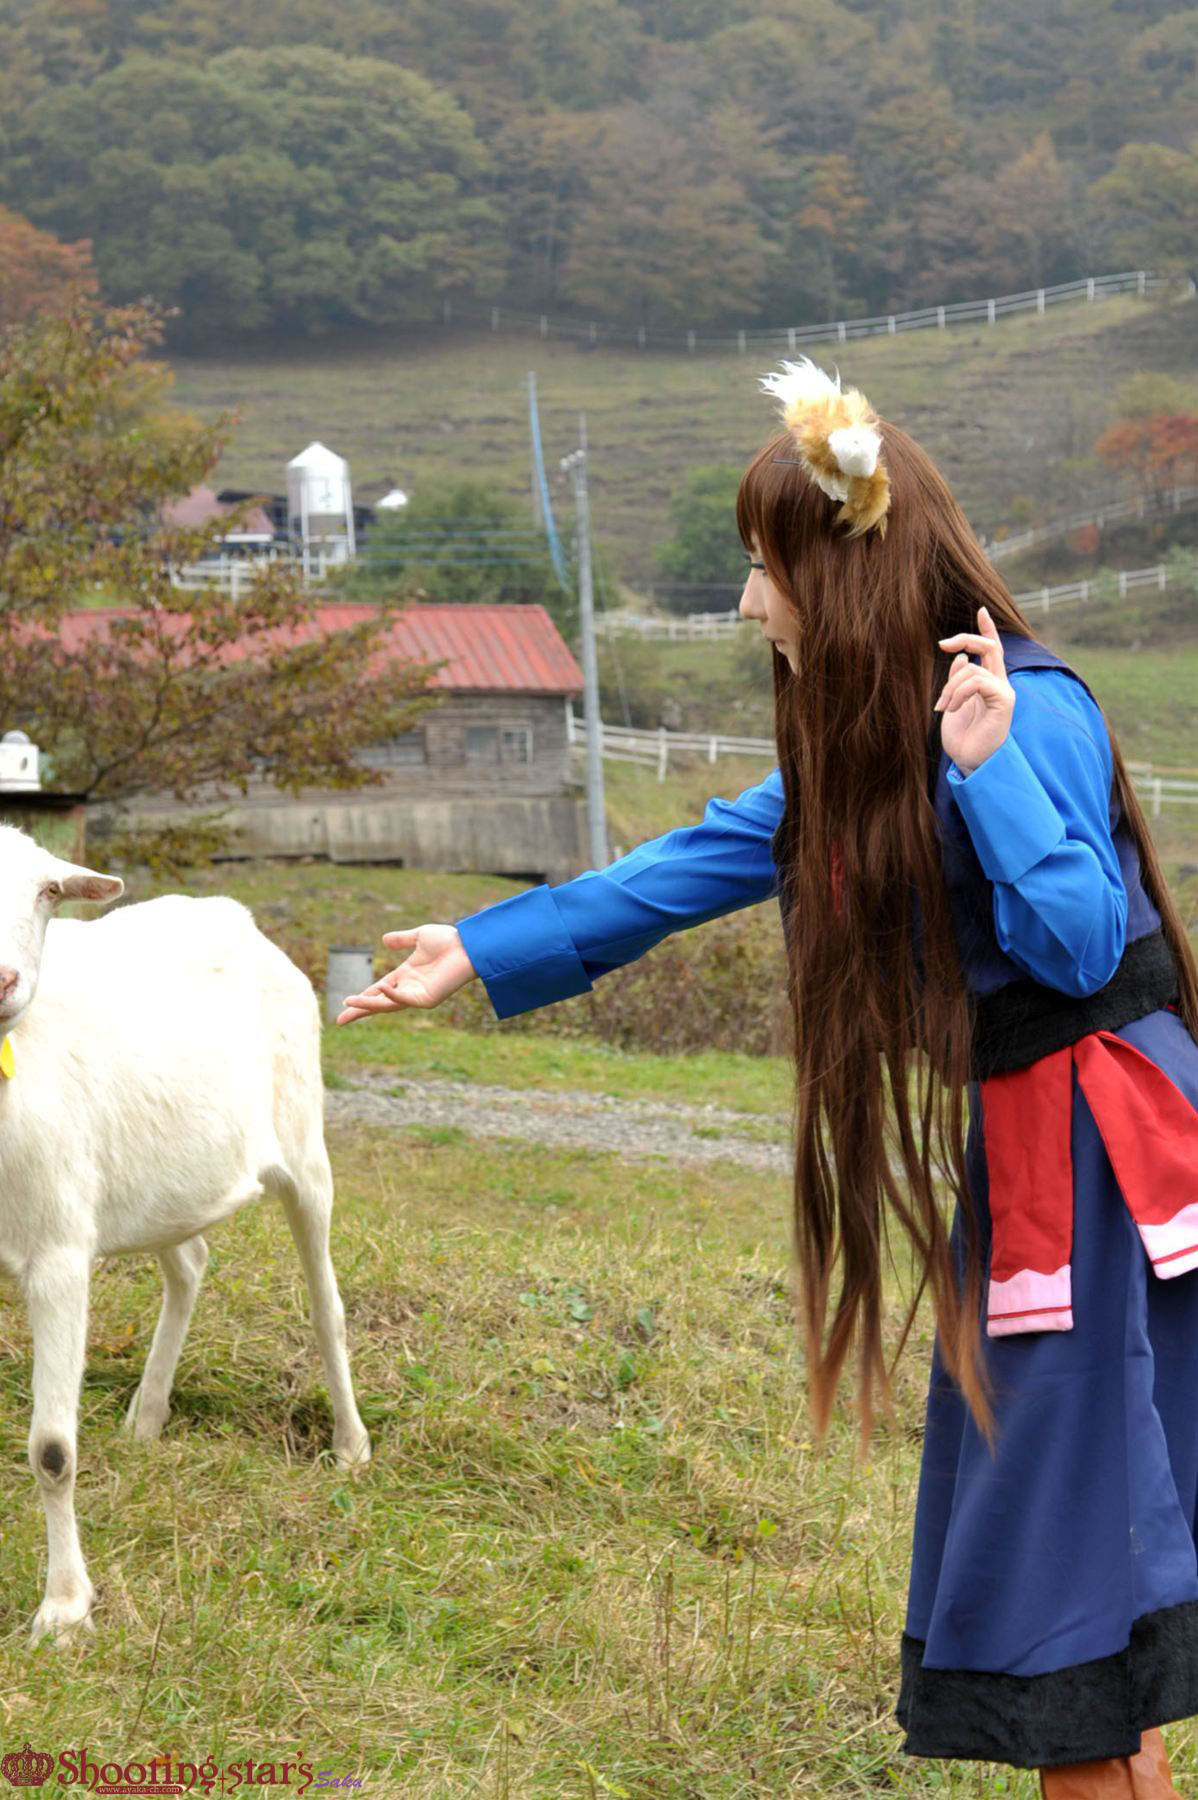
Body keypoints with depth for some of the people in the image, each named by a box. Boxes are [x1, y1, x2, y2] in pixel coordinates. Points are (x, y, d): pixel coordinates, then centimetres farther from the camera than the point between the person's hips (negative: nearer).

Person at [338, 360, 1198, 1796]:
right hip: (1021, 1152, 9)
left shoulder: (1027, 710, -16)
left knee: (1072, 1524, -7)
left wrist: (985, 764, -29)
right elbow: (694, 867, 18)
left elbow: (1080, 941, -21)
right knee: (1032, 1516, 12)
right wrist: (482, 953, 20)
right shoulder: (864, 745, 12)